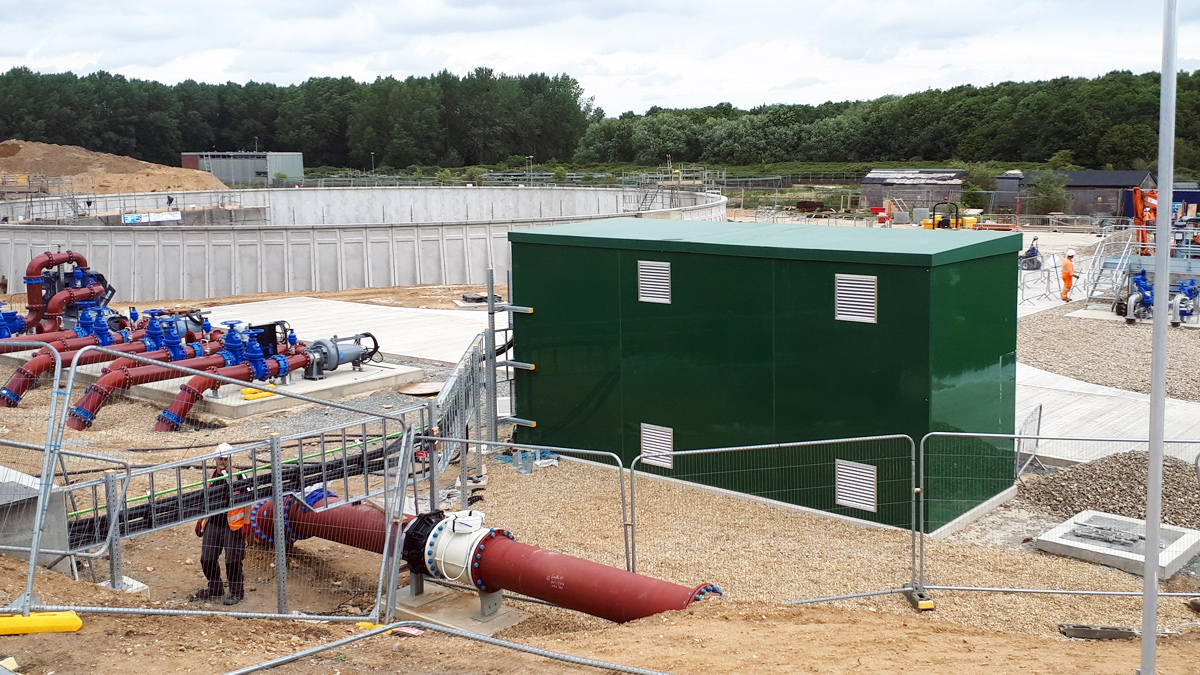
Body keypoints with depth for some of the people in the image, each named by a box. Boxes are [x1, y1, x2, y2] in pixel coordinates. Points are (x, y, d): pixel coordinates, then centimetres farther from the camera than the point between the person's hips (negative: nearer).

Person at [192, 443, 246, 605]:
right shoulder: (210, 476, 11)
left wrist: (246, 522, -19)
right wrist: (200, 520, 23)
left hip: (232, 525, -6)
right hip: (212, 524, 6)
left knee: (232, 560, -2)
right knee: (207, 559, 8)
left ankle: (237, 592, 14)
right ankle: (215, 589, 27)